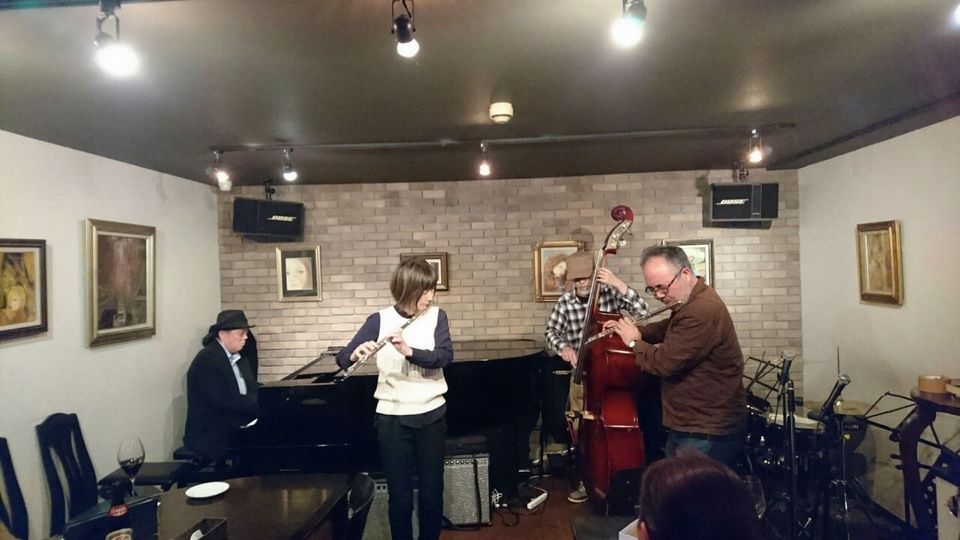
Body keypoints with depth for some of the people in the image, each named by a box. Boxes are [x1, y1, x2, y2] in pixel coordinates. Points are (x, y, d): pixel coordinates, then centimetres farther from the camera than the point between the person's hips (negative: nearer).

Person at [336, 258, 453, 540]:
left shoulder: (437, 316, -1)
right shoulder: (380, 320, -5)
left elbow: (445, 356, -16)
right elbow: (342, 358, -9)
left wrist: (408, 350, -32)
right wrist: (356, 354, -32)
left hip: (431, 416, 2)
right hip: (392, 419, -1)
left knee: (432, 492, 12)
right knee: (400, 496, 6)